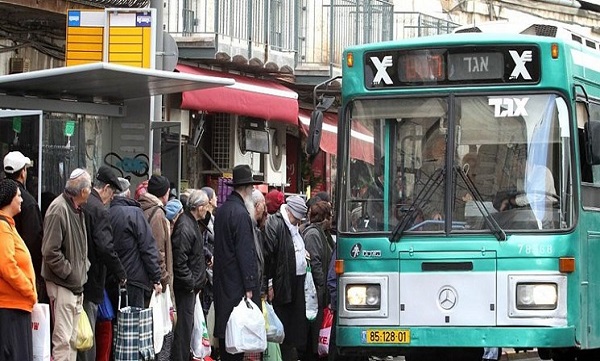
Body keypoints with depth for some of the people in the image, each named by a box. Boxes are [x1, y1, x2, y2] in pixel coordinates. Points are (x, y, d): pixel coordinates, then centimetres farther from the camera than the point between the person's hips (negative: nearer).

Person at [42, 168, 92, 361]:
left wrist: (84, 267, 11)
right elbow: (50, 251, -21)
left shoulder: (77, 209, 12)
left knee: (73, 338, 14)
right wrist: (70, 273, -16)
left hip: (76, 284, 10)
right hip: (62, 285, -10)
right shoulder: (59, 209, -17)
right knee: (63, 339, -10)